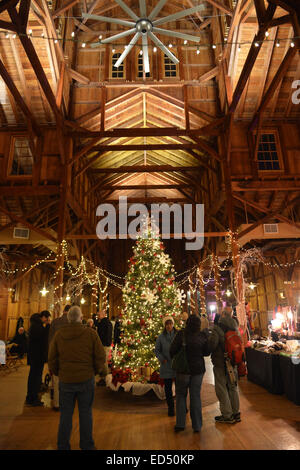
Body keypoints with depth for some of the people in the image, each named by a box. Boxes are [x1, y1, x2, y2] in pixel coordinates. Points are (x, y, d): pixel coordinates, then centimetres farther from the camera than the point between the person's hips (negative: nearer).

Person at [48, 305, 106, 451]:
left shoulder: (59, 334, -4)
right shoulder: (91, 333, -10)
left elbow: (52, 358, 4)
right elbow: (100, 357, -7)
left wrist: (57, 373, 21)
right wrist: (98, 370, 12)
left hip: (65, 380, 2)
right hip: (86, 379, -1)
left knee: (65, 414, 15)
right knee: (85, 413, 13)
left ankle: (62, 446, 26)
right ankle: (87, 445, 25)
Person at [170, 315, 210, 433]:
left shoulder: (181, 334, -16)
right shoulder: (202, 336, -8)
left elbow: (172, 351, -13)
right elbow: (206, 352, 2)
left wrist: (172, 358, 7)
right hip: (198, 368, 2)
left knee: (181, 395, 13)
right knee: (196, 396, 12)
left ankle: (180, 424, 13)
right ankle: (197, 425, 18)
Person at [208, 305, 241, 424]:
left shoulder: (217, 329, -21)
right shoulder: (235, 328, 0)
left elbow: (212, 344, -28)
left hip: (220, 363, -6)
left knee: (222, 389, 6)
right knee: (233, 387, 18)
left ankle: (227, 415, 13)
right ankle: (236, 413, 28)